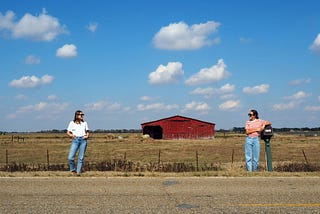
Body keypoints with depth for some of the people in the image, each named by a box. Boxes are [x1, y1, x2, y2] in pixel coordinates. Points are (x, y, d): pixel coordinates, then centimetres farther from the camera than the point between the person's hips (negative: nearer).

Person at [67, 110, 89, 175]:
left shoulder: (84, 123, 15)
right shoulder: (72, 123, 10)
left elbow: (87, 132, 21)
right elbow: (68, 132, 11)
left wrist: (87, 136, 0)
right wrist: (71, 135, -9)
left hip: (83, 140, 1)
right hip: (75, 140, -1)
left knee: (81, 157, -1)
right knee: (70, 157, -11)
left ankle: (79, 171, 8)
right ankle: (73, 170, 10)